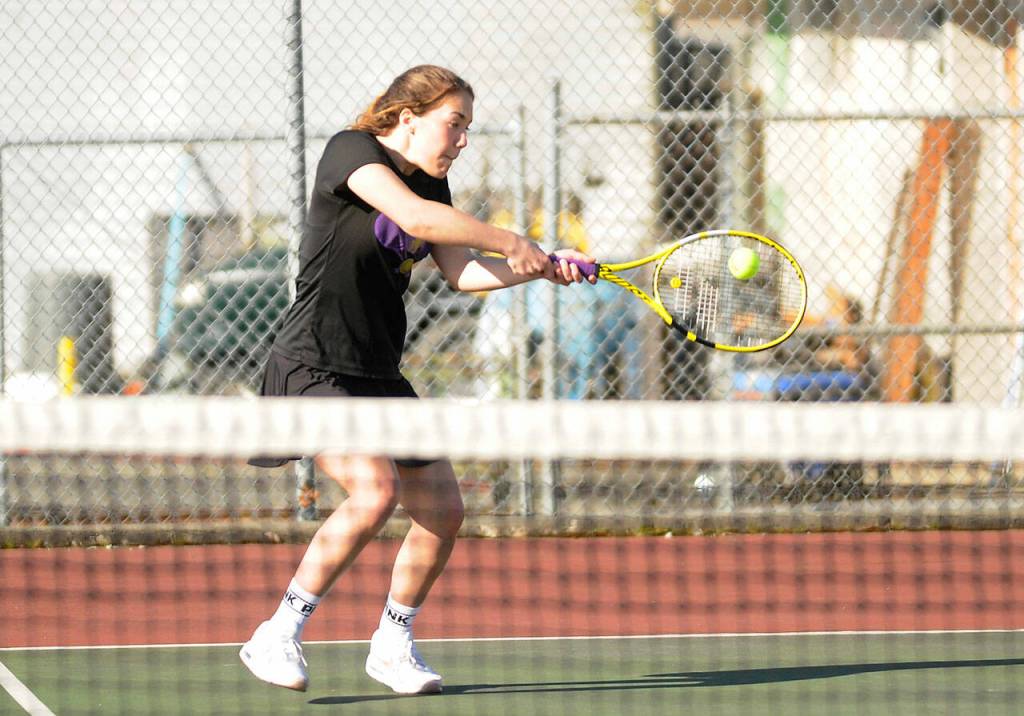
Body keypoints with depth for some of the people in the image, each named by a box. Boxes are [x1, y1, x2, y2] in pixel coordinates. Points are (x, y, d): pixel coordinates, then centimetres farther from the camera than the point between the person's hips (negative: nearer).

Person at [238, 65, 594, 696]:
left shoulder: (431, 184, 14)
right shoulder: (352, 151, -11)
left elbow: (463, 271, 9)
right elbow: (414, 218, -26)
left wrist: (542, 267, -5)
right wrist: (512, 243, -21)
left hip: (379, 376, 9)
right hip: (316, 366, -9)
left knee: (443, 511, 6)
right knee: (376, 490, -28)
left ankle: (393, 645, 25)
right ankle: (278, 637, -19)